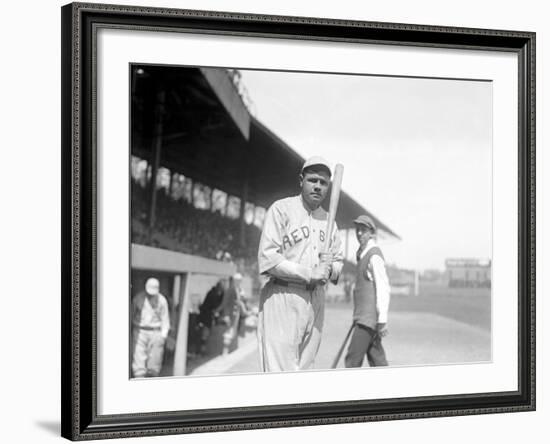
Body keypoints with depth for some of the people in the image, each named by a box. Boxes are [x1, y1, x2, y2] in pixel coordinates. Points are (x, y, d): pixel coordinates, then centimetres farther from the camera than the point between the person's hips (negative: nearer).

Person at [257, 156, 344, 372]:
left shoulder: (328, 219, 18)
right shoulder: (281, 209, -3)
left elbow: (339, 260, 23)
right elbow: (267, 259, -12)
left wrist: (330, 269, -2)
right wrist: (309, 274, -14)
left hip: (316, 301, 7)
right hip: (283, 296, -7)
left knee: (305, 369, 7)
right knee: (281, 376, -12)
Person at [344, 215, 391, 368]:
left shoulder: (374, 256, -12)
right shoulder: (363, 254, 17)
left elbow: (383, 288, -17)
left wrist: (382, 320, -19)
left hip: (369, 318, -10)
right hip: (364, 317, 10)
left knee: (353, 359, -10)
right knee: (376, 359, 10)